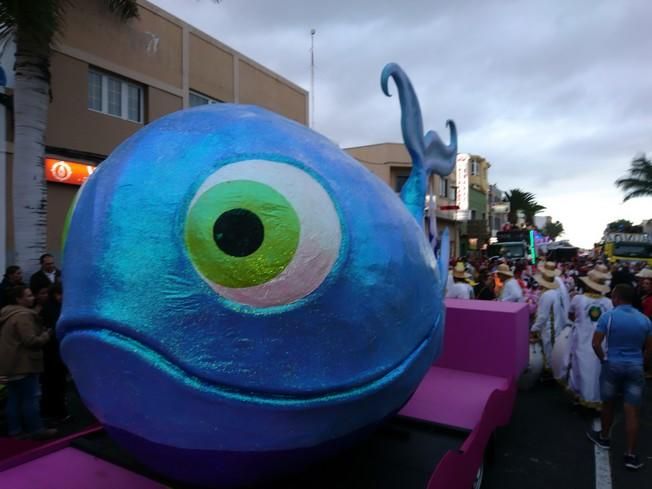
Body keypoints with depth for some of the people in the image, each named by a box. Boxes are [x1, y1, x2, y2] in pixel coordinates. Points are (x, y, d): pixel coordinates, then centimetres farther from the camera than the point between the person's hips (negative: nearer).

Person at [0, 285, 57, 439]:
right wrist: (47, 334, -9)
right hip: (23, 364, -10)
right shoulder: (23, 315, -19)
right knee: (30, 398, -3)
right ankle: (35, 429, 2)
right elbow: (31, 341, -25)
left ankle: (15, 429, 20)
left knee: (14, 398, 13)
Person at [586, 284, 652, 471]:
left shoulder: (608, 317, -10)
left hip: (613, 365, -2)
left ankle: (604, 437, 34)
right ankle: (631, 455, 6)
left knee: (608, 404, 17)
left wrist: (604, 359, 5)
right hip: (636, 368, 2)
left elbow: (596, 344, -12)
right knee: (631, 412, 3)